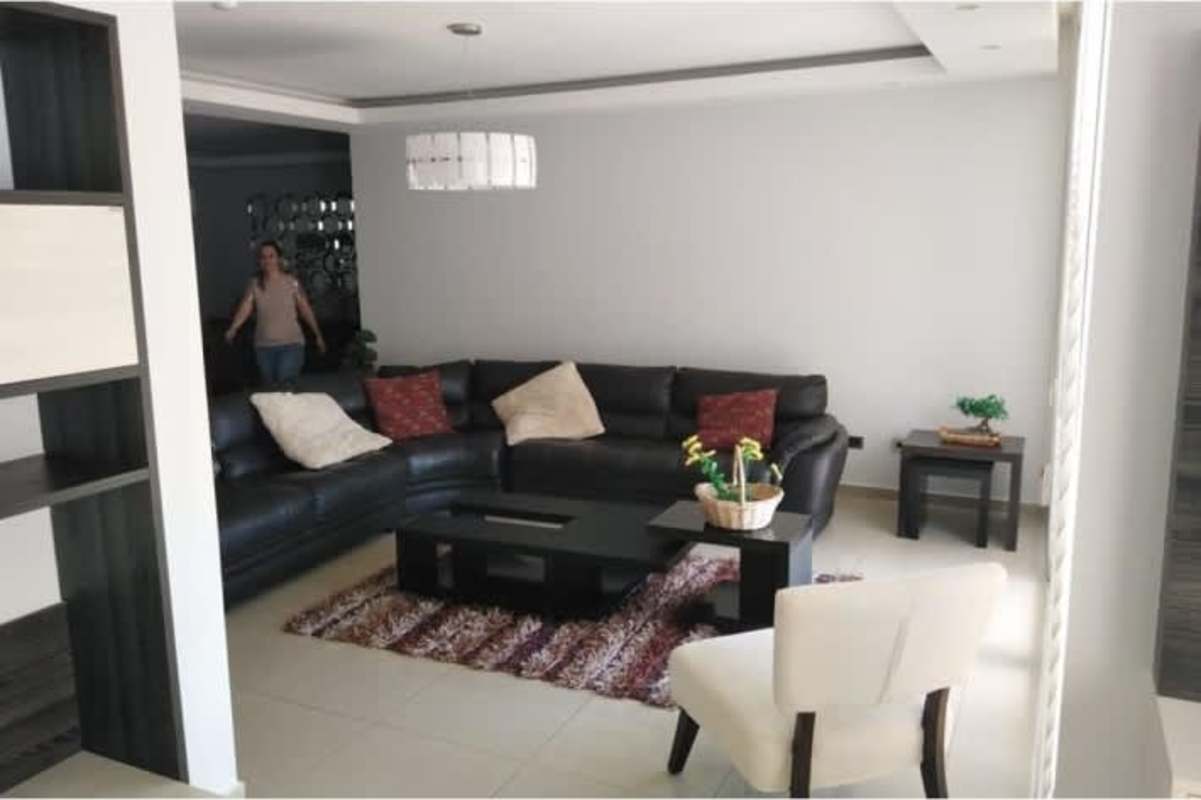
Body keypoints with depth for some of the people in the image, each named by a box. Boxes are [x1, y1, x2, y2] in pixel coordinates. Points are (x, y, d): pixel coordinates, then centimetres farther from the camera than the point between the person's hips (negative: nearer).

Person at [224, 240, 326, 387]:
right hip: (264, 346, 3)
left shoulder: (292, 282, -3)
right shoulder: (255, 284, 2)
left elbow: (306, 310, 2)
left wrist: (318, 335, 5)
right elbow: (244, 309, -9)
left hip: (291, 344, -3)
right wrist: (232, 329, -26)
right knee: (270, 387, 10)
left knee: (286, 384, -17)